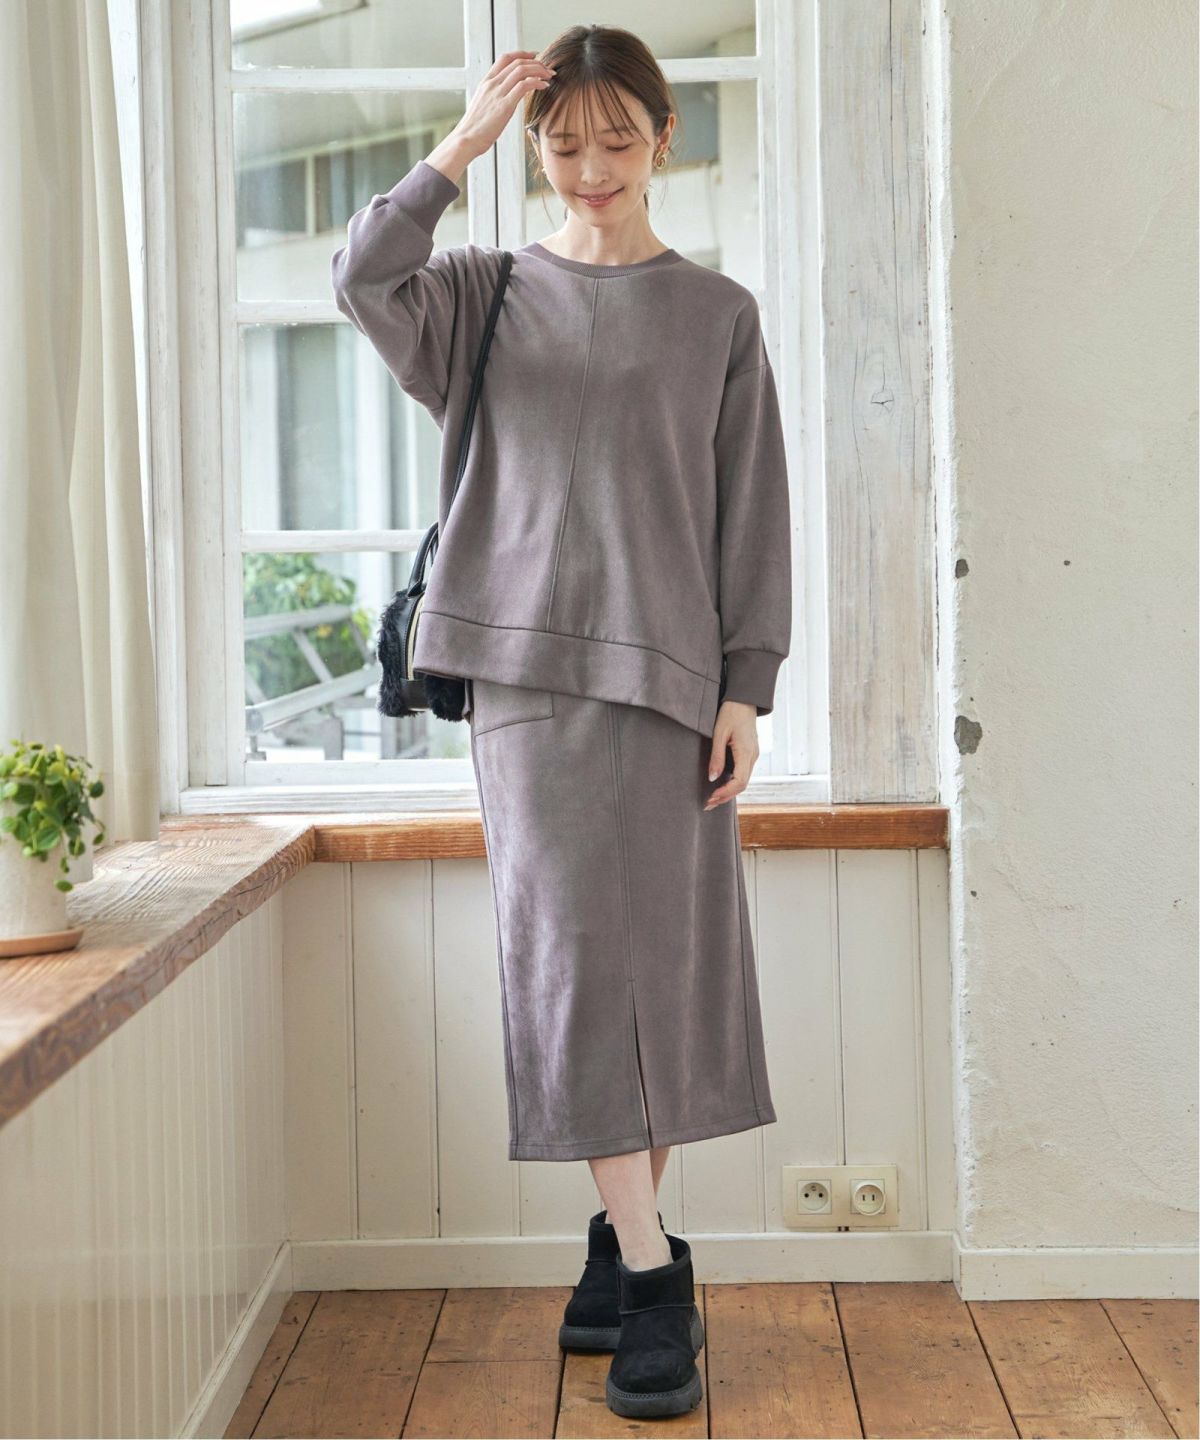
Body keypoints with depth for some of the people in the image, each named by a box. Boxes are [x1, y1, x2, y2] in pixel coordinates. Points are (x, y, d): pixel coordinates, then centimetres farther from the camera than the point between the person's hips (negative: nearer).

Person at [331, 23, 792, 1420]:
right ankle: (648, 1272, -5)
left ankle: (623, 1241, 16)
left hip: (670, 671, 1)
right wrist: (462, 144, -8)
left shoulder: (717, 313, 10)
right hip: (530, 665, 0)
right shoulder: (487, 290, 10)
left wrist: (746, 688, -2)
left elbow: (752, 516, 5)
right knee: (573, 951, -7)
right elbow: (364, 278, -11)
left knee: (663, 960, 2)